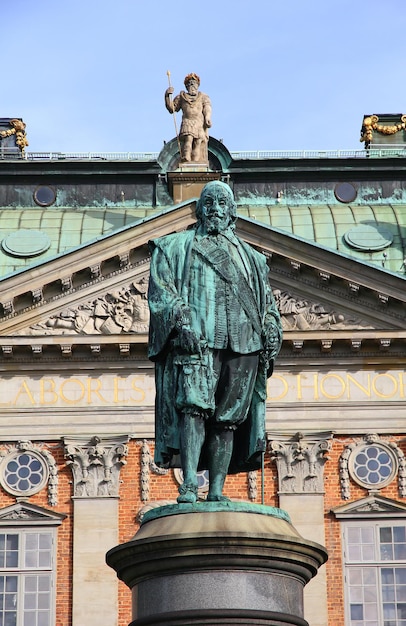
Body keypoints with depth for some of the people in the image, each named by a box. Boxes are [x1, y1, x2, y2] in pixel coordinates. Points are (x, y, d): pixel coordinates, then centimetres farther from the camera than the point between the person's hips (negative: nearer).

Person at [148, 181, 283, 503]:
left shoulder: (250, 258, 28)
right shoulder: (176, 247, 17)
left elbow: (267, 305, 24)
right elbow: (161, 290, 3)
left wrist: (271, 343, 8)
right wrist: (181, 322, -14)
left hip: (241, 343, 4)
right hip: (195, 338, -3)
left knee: (229, 416, -3)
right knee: (193, 405, -21)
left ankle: (216, 490, -4)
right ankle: (189, 484, -28)